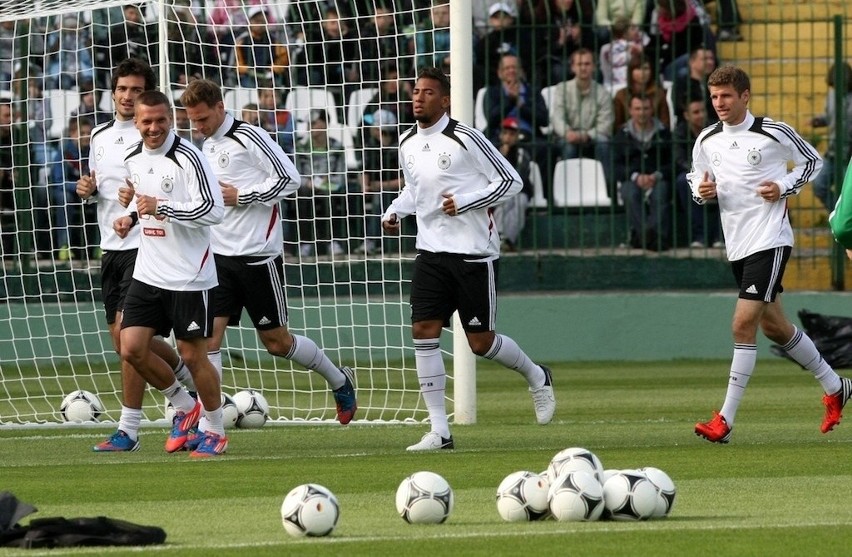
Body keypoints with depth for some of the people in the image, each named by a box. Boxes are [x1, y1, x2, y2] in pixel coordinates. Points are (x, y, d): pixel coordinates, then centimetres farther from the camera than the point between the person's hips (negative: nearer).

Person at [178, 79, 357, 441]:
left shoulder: (249, 138, -11)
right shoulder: (208, 146, 13)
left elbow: (289, 178, -16)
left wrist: (240, 196, -16)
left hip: (258, 255, -7)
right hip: (220, 255, 7)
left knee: (277, 341, 4)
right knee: (209, 335, -7)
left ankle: (338, 381, 29)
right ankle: (207, 424, -9)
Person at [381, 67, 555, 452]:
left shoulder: (465, 139, -13)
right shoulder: (408, 144, 8)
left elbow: (510, 181, -10)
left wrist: (464, 202, -19)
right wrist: (394, 213, 7)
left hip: (472, 251, -6)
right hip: (431, 250, 6)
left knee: (480, 341, 0)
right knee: (423, 331, -7)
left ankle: (536, 377, 31)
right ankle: (439, 430, -4)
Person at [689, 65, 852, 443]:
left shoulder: (774, 133, -8)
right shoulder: (707, 141, 7)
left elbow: (813, 161, 5)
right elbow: (697, 179, 19)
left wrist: (784, 187, -10)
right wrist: (702, 192, -5)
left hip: (770, 241, -7)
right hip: (737, 245, 7)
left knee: (744, 324, -16)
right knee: (774, 326, 16)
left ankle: (725, 420, -16)